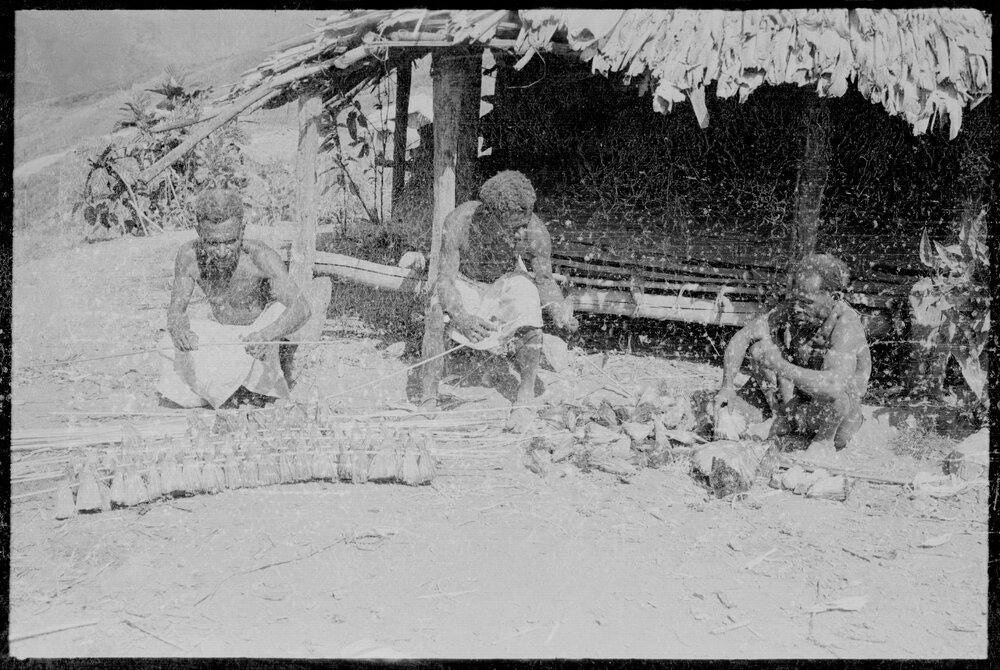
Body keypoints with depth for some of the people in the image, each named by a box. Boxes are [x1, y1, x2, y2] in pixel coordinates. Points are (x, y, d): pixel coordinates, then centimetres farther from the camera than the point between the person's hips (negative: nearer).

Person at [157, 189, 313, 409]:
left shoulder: (260, 256, -32)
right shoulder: (189, 255, -21)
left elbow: (302, 308, -38)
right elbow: (176, 310, -18)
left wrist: (267, 335, -58)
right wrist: (179, 330, -44)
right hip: (228, 341, 1)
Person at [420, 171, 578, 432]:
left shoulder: (536, 233, -30)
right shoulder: (458, 222, -35)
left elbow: (545, 280, -17)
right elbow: (445, 278, -32)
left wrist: (560, 312, -38)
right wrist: (461, 316, -51)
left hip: (507, 280, 1)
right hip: (462, 281, 0)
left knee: (530, 325, -29)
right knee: (437, 315, -30)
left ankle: (525, 397, -10)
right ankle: (429, 399, -17)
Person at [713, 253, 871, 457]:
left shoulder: (846, 323, -32)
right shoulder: (792, 310, -16)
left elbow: (834, 384, -47)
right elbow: (742, 337, -11)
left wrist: (780, 366, -42)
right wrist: (727, 386, -23)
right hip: (798, 399, 5)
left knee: (833, 390, -38)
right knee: (760, 347, -13)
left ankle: (825, 441, -6)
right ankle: (783, 418, 4)